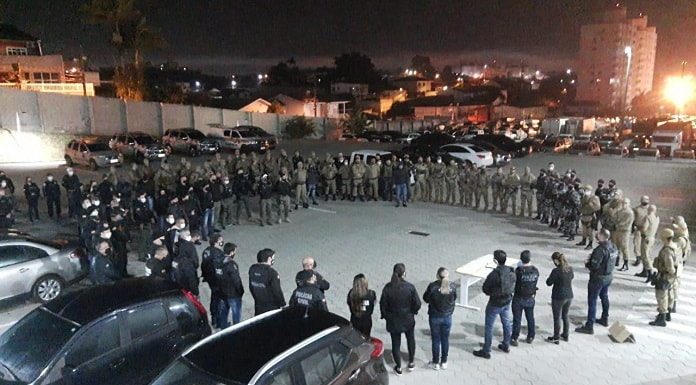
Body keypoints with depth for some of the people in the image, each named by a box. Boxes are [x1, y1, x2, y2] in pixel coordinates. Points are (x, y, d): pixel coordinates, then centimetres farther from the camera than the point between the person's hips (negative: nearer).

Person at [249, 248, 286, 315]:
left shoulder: (252, 269, 0)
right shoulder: (272, 272, -21)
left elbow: (251, 287, 10)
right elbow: (277, 291, -18)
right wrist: (282, 304, -5)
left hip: (258, 305, 6)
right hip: (271, 307, -6)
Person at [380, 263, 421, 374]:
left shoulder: (388, 288, -16)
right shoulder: (410, 287, -19)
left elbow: (383, 304, -9)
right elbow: (417, 304, -13)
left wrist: (386, 316, 8)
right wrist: (412, 311, 8)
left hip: (393, 320, 0)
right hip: (408, 319, 0)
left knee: (396, 343, 14)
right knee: (410, 340, 24)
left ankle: (398, 367, 24)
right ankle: (411, 363, 36)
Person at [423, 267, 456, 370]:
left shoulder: (432, 286, -21)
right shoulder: (452, 286, -13)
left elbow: (426, 299, -7)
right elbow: (454, 299, 3)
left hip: (434, 317, -2)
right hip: (447, 317, 2)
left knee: (436, 340, 13)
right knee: (445, 340, 17)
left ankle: (436, 363, 26)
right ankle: (444, 362, 30)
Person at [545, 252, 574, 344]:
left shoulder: (556, 271, -23)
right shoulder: (570, 268, -3)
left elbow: (549, 283, -14)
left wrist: (552, 277, 1)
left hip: (558, 297, -7)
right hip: (569, 296, 7)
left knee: (557, 318, 8)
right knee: (565, 316, 22)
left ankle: (556, 338, 19)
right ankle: (565, 335, 35)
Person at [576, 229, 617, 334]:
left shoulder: (600, 250, -28)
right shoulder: (613, 247, 0)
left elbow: (594, 266, -28)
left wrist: (587, 263, -6)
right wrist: (592, 258, 7)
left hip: (598, 278, -9)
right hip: (608, 277, 9)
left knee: (592, 301, -2)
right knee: (604, 297, 26)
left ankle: (589, 326, 0)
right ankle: (605, 319, 43)